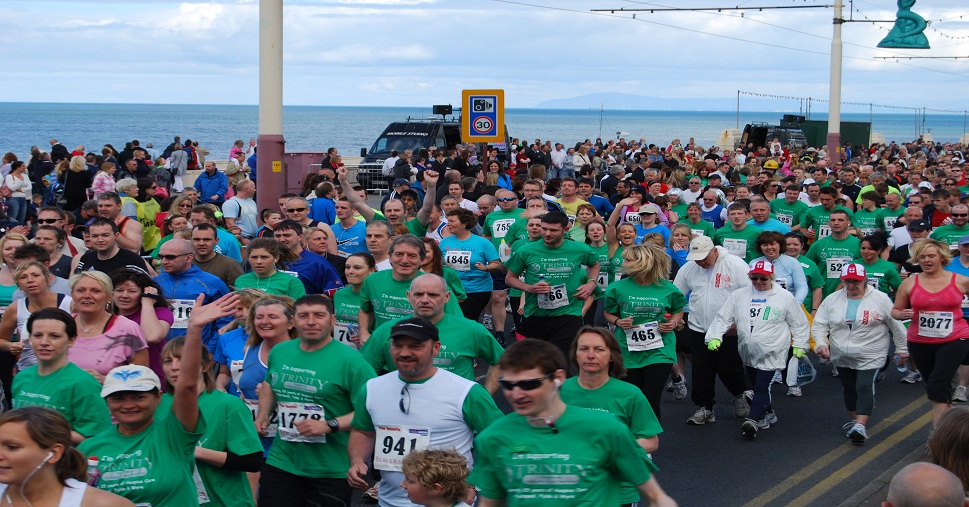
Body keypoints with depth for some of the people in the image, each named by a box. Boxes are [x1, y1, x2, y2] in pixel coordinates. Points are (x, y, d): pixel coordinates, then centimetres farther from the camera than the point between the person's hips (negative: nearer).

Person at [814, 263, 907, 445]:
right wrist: (821, 343, -12)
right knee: (849, 389, 13)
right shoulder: (832, 300, 1)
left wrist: (901, 349, 4)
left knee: (865, 388, -15)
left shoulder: (881, 299, -6)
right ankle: (855, 418, 32)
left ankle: (860, 427, -21)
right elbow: (819, 325, 4)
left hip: (870, 357, -4)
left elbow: (896, 325, 1)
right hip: (841, 357, 4)